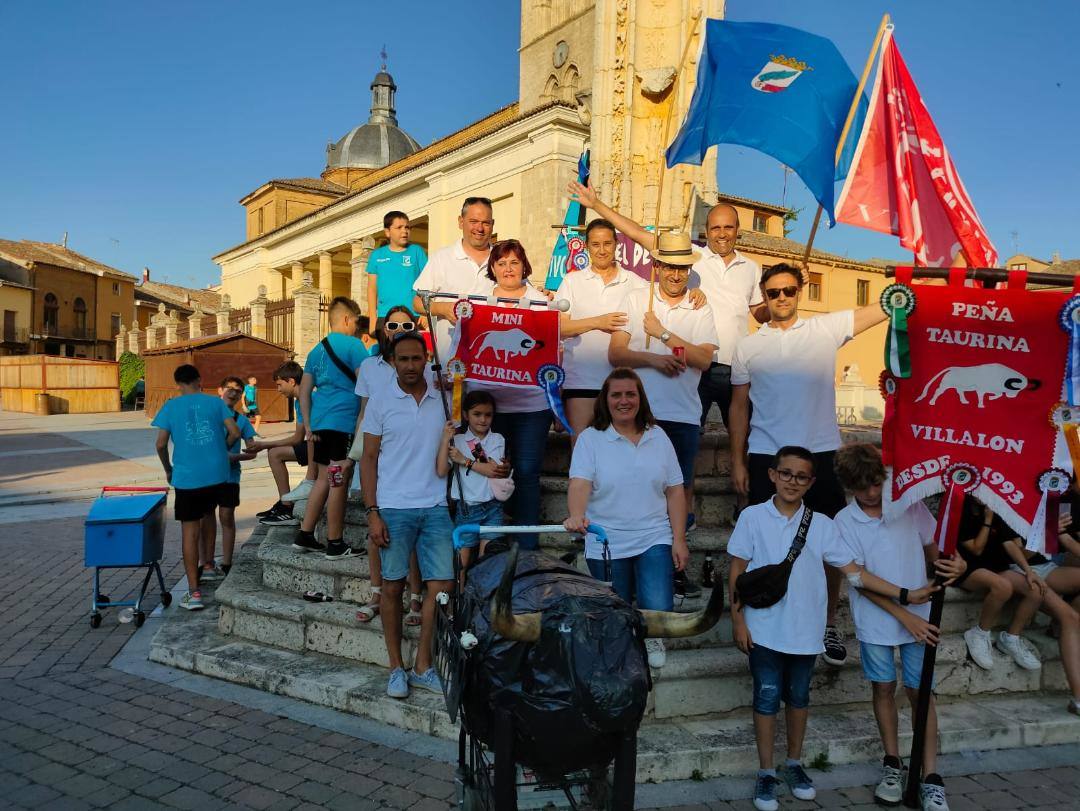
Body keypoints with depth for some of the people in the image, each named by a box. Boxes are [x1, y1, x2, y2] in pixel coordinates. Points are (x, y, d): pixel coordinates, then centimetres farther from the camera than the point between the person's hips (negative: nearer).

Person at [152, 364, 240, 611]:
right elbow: (234, 433, -2)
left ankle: (193, 593, 0)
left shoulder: (171, 406, 1)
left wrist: (168, 469, 13)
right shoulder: (215, 402, 4)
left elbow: (160, 444, -3)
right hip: (216, 473, 2)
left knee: (189, 531, 2)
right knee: (206, 518, 26)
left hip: (187, 476, -2)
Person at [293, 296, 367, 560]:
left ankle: (304, 536, 19)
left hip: (320, 421, 8)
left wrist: (308, 424, 17)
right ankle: (335, 544, 2)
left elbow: (304, 389, 17)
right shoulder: (353, 345, -5)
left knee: (324, 479, 16)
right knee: (339, 481, -4)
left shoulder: (317, 349, 18)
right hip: (344, 420, -8)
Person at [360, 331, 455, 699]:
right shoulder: (381, 402, 1)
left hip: (435, 507, 2)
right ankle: (396, 668, 21)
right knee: (393, 586, 6)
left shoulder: (442, 399, 7)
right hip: (394, 509, -2)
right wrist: (372, 512, -5)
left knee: (442, 584, 0)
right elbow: (369, 459, 1)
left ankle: (423, 667, 14)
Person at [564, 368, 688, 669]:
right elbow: (579, 483, -16)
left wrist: (679, 540, 2)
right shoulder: (590, 438, -3)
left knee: (659, 609, -11)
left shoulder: (658, 436, 6)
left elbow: (675, 491, 7)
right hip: (606, 544, -1)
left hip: (654, 539, 1)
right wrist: (576, 515, -37)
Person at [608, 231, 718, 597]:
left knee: (681, 490, 5)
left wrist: (662, 333, -7)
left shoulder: (701, 310, 9)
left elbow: (703, 358, -6)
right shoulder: (636, 300, 8)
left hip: (683, 415, 1)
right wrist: (653, 359, -14)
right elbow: (615, 353, 0)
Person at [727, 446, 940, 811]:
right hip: (764, 629, -2)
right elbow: (736, 572, -3)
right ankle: (766, 773, 21)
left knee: (798, 696, 17)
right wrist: (738, 619, -5)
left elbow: (854, 572, 0)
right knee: (767, 698, 6)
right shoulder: (752, 517, -7)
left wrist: (904, 594, -6)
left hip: (805, 630, 3)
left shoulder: (822, 525, -1)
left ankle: (794, 764, 36)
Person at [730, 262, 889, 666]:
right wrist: (737, 461, 4)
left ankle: (829, 625, 26)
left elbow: (883, 308, -3)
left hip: (820, 454, 0)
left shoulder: (827, 328, 4)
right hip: (765, 457, 0)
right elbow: (739, 406, 8)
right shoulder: (747, 346, 6)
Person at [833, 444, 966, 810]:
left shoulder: (910, 504, -5)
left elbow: (932, 547, 4)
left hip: (919, 617, 1)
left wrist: (952, 563, -20)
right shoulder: (844, 522, -10)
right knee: (884, 689, 12)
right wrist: (905, 616, -14)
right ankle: (892, 764, 29)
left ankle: (931, 779, 13)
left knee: (920, 692, 4)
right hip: (876, 622, 0)